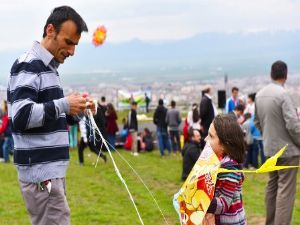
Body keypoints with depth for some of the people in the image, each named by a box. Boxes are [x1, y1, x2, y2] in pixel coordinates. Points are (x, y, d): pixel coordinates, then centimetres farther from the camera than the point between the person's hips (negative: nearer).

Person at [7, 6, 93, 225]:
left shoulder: (49, 67, 17)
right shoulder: (28, 65, -11)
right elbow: (21, 116, -22)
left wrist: (74, 111, 6)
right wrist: (64, 105, -20)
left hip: (51, 170, 9)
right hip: (40, 171, -9)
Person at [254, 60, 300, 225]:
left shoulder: (259, 94, 6)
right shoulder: (283, 94, -18)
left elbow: (257, 121, 15)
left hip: (269, 149, 8)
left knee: (272, 187, 16)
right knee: (286, 190, -5)